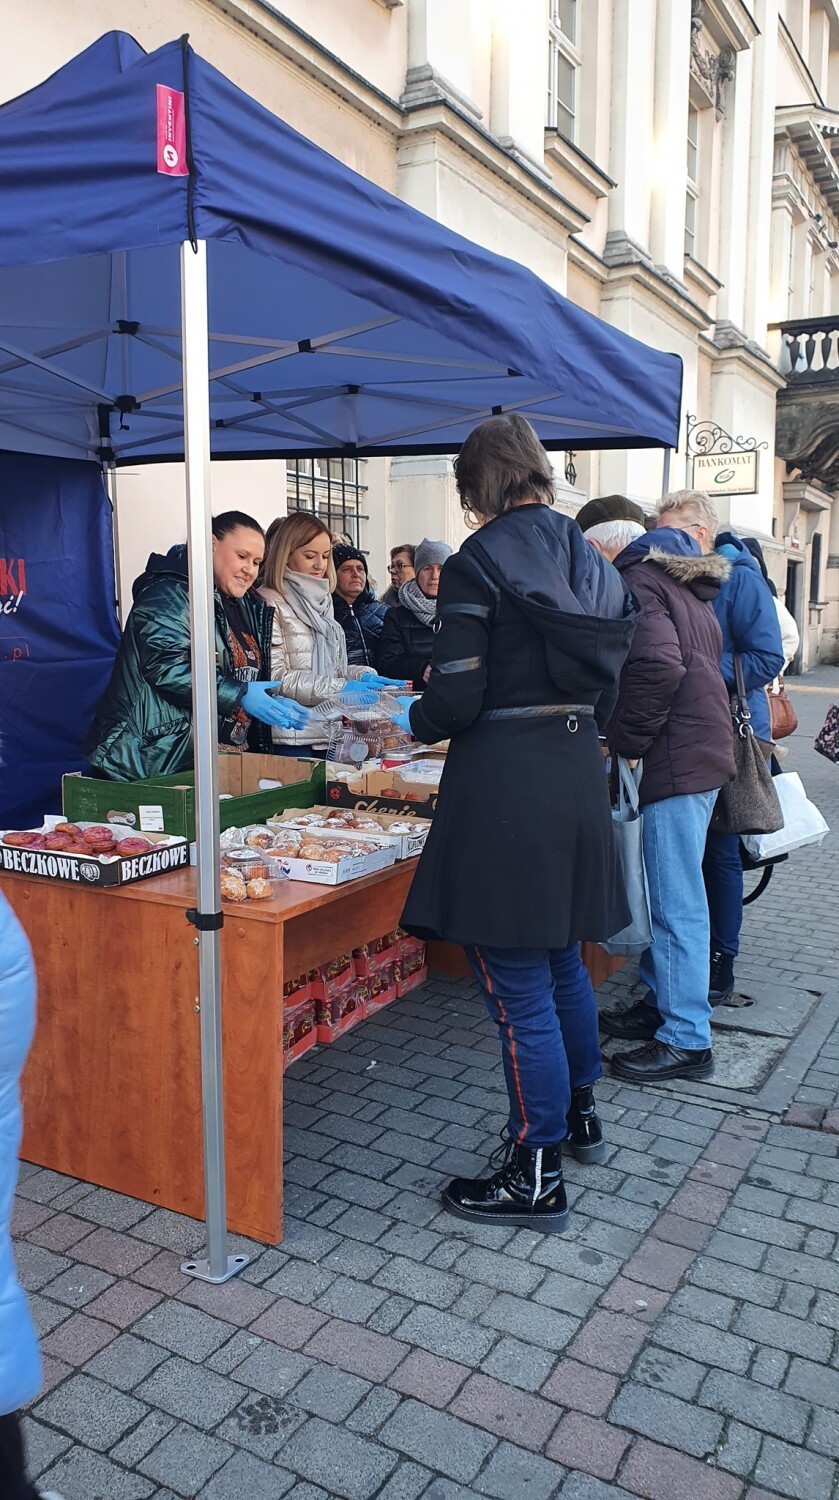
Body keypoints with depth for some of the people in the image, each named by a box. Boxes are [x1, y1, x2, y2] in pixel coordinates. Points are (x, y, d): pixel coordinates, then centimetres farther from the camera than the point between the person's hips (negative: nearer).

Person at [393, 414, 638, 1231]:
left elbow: (457, 699, -16)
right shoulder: (588, 560, 10)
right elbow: (605, 688, 15)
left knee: (518, 990, 1)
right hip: (578, 777, 9)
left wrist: (411, 718, 5)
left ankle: (536, 1178, 14)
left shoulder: (476, 564, -12)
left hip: (505, 788, -8)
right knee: (562, 963, 24)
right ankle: (578, 1114, 42)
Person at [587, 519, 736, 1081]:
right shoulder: (681, 584, 21)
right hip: (703, 749, 10)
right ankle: (662, 1004, 27)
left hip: (675, 760, -10)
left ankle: (687, 1040, 4)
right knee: (667, 894, 17)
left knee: (676, 902, -4)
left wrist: (627, 743, -14)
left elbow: (658, 667, -24)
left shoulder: (634, 584, -8)